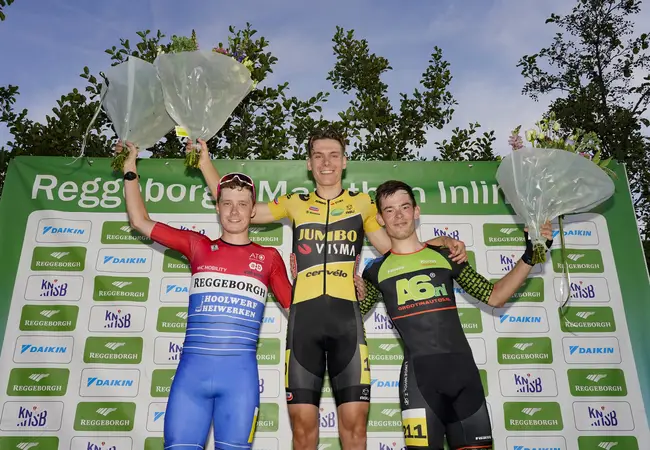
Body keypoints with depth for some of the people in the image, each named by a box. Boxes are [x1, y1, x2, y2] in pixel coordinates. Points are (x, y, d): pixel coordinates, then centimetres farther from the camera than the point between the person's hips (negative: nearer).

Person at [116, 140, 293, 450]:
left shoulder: (268, 258, 8)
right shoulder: (198, 246, 9)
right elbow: (140, 221, 15)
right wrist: (130, 170, 14)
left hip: (240, 373, -1)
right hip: (192, 369, 1)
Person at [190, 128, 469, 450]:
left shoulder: (362, 203, 16)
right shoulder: (295, 204, 17)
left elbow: (393, 249, 20)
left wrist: (441, 242, 7)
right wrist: (206, 163, 19)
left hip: (346, 316, 0)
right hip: (304, 316, 1)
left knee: (354, 423, -2)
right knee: (303, 424, 2)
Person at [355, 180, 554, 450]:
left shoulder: (445, 255, 14)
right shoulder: (377, 270, 10)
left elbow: (494, 296, 15)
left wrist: (530, 255, 8)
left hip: (462, 365, 2)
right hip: (419, 371, -2)